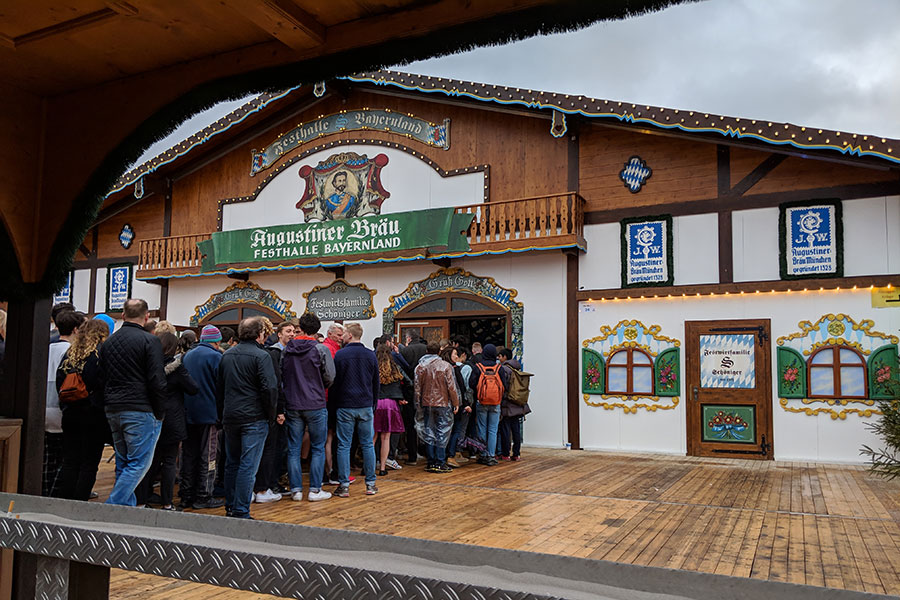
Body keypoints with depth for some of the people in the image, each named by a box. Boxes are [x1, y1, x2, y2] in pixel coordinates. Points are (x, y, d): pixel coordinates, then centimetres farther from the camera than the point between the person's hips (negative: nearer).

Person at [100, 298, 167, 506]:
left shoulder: (108, 342, 13)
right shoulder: (149, 341, -10)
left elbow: (102, 378, 16)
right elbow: (157, 381, -14)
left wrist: (111, 404, 18)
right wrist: (159, 414, -5)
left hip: (113, 411, 7)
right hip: (140, 411, -7)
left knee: (123, 463, 15)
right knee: (139, 463, -2)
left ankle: (126, 507, 18)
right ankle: (113, 506, -9)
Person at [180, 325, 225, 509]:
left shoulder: (187, 356, 11)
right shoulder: (215, 357, -10)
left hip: (187, 413, 7)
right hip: (208, 413, -6)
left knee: (188, 455, 12)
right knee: (207, 457, 1)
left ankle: (186, 495, 16)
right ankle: (203, 496, 4)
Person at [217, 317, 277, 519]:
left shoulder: (227, 355, 10)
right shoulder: (261, 356, -12)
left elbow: (219, 387, 16)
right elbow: (270, 388, -17)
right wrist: (270, 414, -5)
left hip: (230, 417, 7)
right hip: (254, 418, -7)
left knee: (231, 463, 17)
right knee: (248, 465, -2)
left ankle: (230, 507, 25)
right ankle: (241, 512, 0)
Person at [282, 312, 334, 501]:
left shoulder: (286, 349, 2)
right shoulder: (321, 349, -9)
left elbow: (281, 375, 6)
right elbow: (330, 378, -6)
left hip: (292, 406, 3)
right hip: (316, 406, -3)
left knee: (293, 449, 10)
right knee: (318, 448, 7)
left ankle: (295, 489, 13)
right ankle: (315, 490, 9)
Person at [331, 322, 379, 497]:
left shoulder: (340, 354, -7)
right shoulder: (371, 355, 4)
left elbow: (335, 381, -3)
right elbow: (376, 383, 10)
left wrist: (336, 402, 8)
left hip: (345, 407, -3)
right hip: (366, 406, 3)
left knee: (344, 446, 3)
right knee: (368, 445, 9)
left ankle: (344, 485, 4)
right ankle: (370, 484, 11)